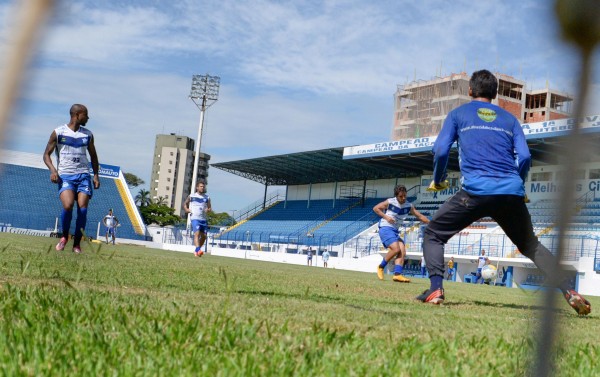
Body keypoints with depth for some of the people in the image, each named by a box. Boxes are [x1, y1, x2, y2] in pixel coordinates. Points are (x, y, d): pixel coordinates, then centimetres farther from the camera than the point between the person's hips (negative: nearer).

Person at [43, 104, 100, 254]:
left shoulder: (88, 134, 12)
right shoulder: (58, 132, 2)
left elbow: (93, 156, 21)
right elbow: (47, 154, 5)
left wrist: (96, 175, 9)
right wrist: (52, 170, -12)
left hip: (83, 175, 3)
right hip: (65, 175, -3)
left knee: (82, 209, -10)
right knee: (68, 205, -23)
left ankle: (77, 244, 2)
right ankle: (64, 237, 2)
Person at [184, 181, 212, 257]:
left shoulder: (207, 197, 10)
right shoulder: (191, 196, 6)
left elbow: (210, 207, 16)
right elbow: (185, 204, 21)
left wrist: (208, 210, -7)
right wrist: (186, 209, 1)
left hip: (203, 219, 4)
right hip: (195, 218, -4)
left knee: (204, 236, 6)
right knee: (197, 233, -21)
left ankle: (196, 250, 25)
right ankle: (198, 250, -32)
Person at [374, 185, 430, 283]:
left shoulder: (409, 206, 6)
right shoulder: (390, 202, -8)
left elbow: (420, 216, 12)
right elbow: (375, 208, -2)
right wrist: (386, 217, -15)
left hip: (395, 231, 7)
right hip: (385, 228, -7)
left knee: (402, 252, -11)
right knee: (396, 249, -24)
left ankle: (397, 274, -19)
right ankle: (381, 267, -6)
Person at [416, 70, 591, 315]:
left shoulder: (458, 114, 14)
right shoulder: (509, 119, 21)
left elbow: (441, 151, 3)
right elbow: (525, 157, 11)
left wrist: (437, 181, 19)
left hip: (474, 191, -3)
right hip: (511, 192, 3)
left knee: (433, 234, 12)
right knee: (531, 245, 20)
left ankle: (436, 290, -8)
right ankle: (569, 293, 4)